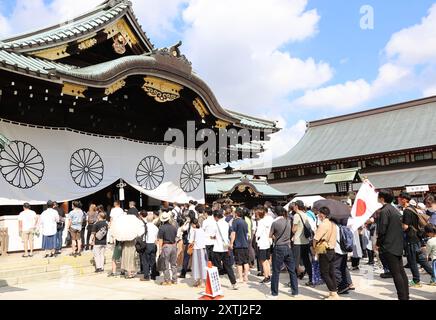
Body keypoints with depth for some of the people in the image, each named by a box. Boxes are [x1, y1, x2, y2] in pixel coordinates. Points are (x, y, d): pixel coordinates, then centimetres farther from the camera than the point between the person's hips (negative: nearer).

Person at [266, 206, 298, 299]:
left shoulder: (275, 223, -13)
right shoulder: (288, 221, 1)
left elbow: (270, 236, -4)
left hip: (279, 248, -5)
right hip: (288, 247, 5)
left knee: (276, 272, 4)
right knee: (292, 270, 12)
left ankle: (274, 293, 11)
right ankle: (295, 291, 20)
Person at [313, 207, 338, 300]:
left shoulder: (323, 224, -17)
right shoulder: (332, 224, 7)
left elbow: (316, 239, -18)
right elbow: (333, 238, 13)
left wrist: (315, 247, -2)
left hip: (324, 251, -8)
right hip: (332, 250, 8)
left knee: (324, 274, -1)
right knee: (331, 273, 12)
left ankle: (333, 293, -1)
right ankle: (334, 292, 16)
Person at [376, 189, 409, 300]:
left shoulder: (384, 211, -15)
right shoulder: (395, 210, 13)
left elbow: (382, 230, -19)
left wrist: (378, 244, -6)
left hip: (388, 247, -9)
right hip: (398, 245, 9)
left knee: (396, 274, -4)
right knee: (401, 272, 13)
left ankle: (402, 297, -1)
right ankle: (406, 296, 20)